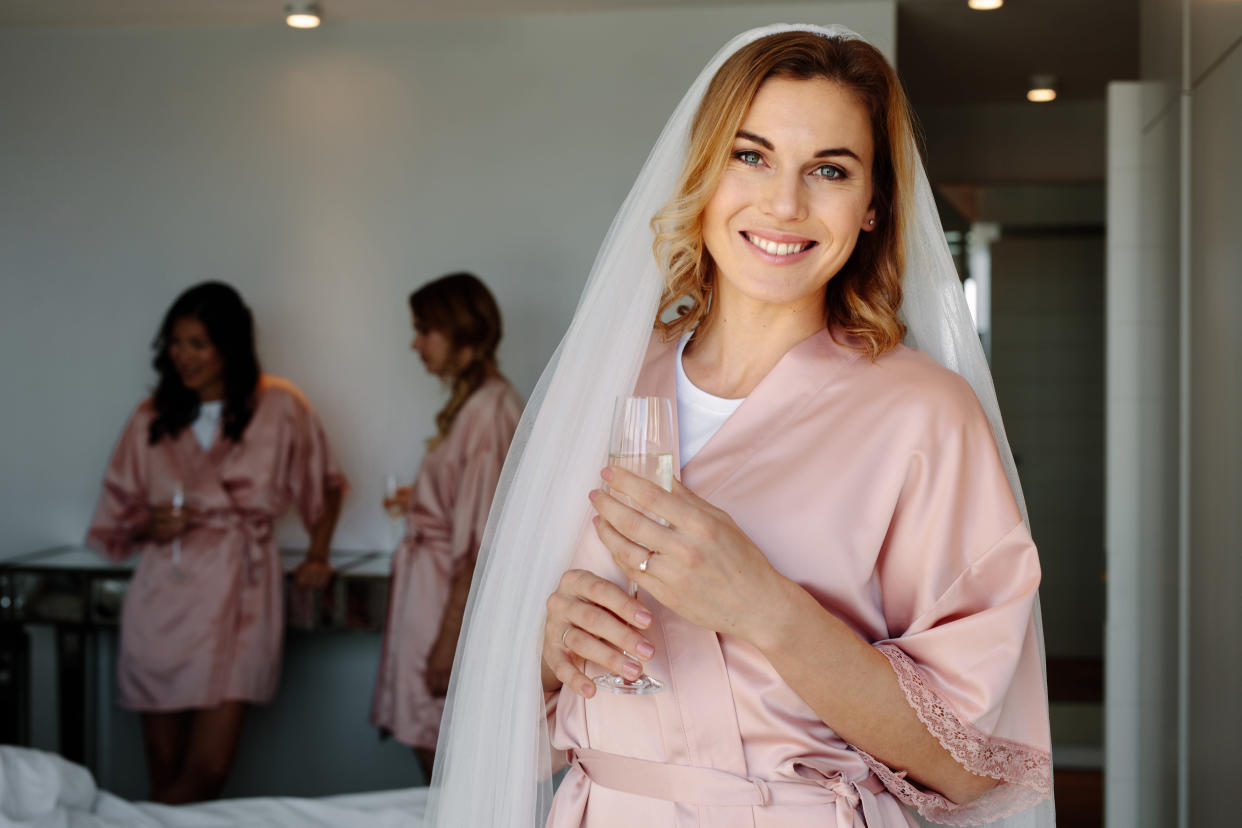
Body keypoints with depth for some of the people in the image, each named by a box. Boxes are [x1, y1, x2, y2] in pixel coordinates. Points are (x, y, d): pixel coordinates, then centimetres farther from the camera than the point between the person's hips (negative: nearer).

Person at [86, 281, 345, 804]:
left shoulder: (280, 407, 2)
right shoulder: (152, 417, 8)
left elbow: (327, 486, 15)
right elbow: (116, 516, 15)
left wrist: (317, 556, 9)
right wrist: (149, 527, -5)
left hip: (238, 590, -2)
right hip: (163, 593, 2)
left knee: (209, 768, -10)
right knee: (165, 770, 3)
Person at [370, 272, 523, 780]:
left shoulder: (488, 411, -18)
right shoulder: (470, 403, 12)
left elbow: (483, 538, -21)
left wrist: (450, 636, -20)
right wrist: (419, 500, 21)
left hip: (459, 599, -10)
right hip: (436, 589, 10)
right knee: (437, 762, 15)